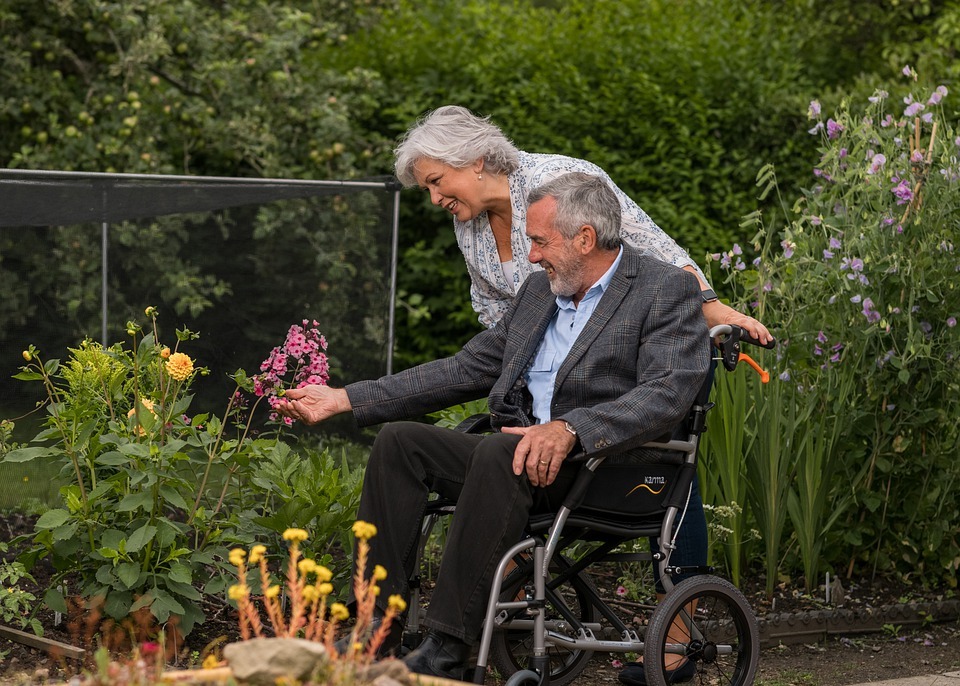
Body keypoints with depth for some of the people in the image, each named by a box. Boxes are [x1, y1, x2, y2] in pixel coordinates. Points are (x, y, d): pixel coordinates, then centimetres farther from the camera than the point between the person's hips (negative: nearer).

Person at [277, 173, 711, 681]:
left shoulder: (668, 290, -3)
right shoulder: (540, 289, 19)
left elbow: (668, 393, -18)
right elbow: (467, 370, 20)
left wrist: (569, 429, -32)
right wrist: (344, 400, 15)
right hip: (518, 456, 8)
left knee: (498, 451, -35)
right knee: (400, 441, -11)